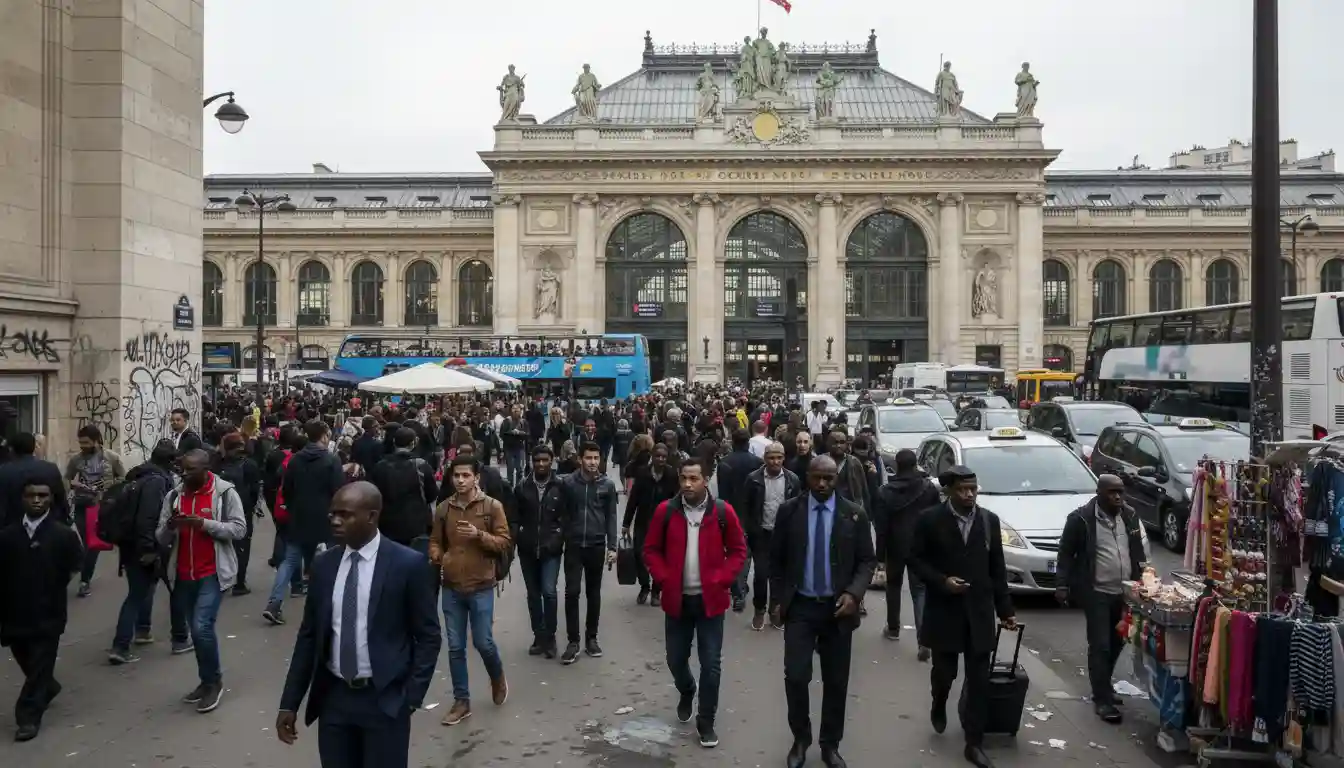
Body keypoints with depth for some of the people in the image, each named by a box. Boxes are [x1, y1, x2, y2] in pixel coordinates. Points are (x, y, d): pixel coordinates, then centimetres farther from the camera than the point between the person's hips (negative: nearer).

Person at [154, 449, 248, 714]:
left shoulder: (225, 492, -9)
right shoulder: (174, 496, 4)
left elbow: (239, 529, -13)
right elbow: (161, 539, 5)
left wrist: (204, 524, -22)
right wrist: (169, 527, -17)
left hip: (213, 573, -5)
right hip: (183, 575, 6)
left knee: (202, 627, -14)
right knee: (196, 630, 15)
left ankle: (213, 681, 7)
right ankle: (208, 681, 31)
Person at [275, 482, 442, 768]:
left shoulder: (407, 563, -10)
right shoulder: (323, 564, 2)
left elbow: (428, 636, -5)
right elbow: (309, 635, 8)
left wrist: (411, 696, -9)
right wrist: (290, 702, 6)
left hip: (385, 700, -4)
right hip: (333, 698, 4)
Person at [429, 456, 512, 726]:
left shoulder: (492, 506, -6)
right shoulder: (444, 508, 2)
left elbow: (505, 543, -6)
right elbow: (435, 541, 11)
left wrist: (479, 535, -21)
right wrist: (436, 555, -11)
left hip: (481, 587, -3)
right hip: (451, 588, 3)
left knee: (483, 642, 1)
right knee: (455, 647, 8)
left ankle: (498, 679, 32)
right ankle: (461, 701, 21)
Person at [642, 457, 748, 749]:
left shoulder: (723, 512, -7)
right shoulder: (665, 511, -4)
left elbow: (738, 551, 0)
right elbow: (651, 550, 3)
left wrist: (720, 580, -11)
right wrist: (664, 578, -9)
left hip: (710, 599, -1)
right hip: (677, 598, 2)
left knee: (711, 663, 2)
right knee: (675, 658, 13)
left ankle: (706, 721, 20)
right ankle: (686, 692, 46)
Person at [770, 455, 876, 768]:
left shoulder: (854, 514, -4)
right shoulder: (788, 511, -2)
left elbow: (867, 560, 0)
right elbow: (776, 558, 5)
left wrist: (854, 593, -15)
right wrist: (779, 599, 1)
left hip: (838, 607, 1)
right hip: (799, 606, 0)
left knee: (836, 682, 9)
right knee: (796, 677, -5)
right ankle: (800, 739, 19)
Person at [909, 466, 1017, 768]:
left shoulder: (990, 520, 3)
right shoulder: (930, 520, -6)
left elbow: (997, 569, 7)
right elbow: (916, 559, -3)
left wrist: (1005, 609, 6)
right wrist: (941, 581, -17)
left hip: (979, 612, 2)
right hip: (944, 610, -2)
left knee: (979, 680, 2)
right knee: (945, 671, 9)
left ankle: (974, 743, 12)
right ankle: (939, 706, 42)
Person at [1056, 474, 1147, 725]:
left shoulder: (1130, 515, 6)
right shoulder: (1081, 518, -10)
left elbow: (1140, 549, 17)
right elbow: (1066, 552, -5)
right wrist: (1063, 585, -10)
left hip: (1125, 592, 6)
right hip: (1096, 593, -5)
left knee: (1117, 642, 15)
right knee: (1100, 646, -4)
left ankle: (1102, 685, 34)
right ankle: (1103, 700, 3)